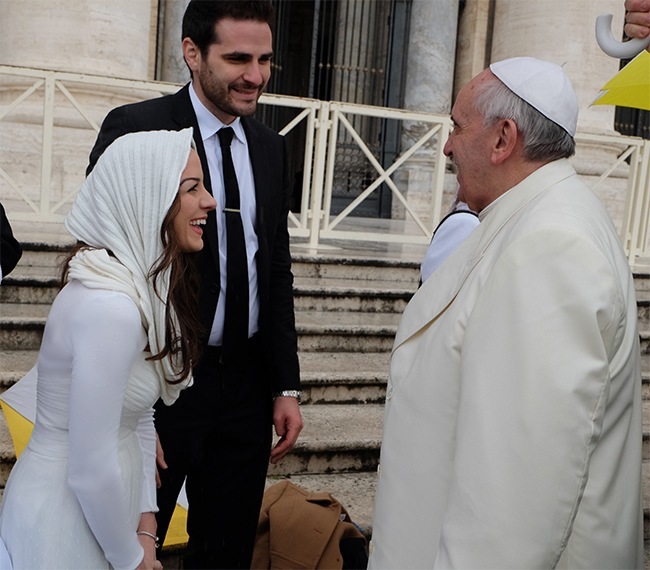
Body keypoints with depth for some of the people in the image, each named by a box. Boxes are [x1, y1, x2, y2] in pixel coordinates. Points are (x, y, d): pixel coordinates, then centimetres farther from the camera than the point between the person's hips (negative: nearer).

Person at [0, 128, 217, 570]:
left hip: (107, 499, 8)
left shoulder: (145, 282, 0)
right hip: (67, 514, -8)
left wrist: (145, 520, 1)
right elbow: (90, 471, -26)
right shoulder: (110, 306, -28)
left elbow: (139, 416, 5)